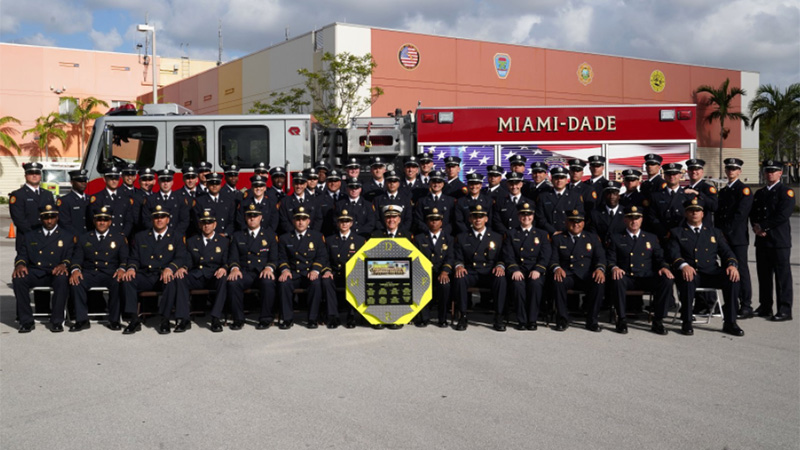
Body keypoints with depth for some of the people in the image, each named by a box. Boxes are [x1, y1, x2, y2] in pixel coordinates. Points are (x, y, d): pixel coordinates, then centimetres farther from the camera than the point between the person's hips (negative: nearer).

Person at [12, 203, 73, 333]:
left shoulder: (67, 237, 16)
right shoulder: (30, 235, 22)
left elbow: (71, 256, 4)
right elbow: (21, 255, 14)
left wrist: (64, 264, -21)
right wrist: (20, 264, -11)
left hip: (55, 273, -2)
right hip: (34, 272, 2)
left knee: (63, 279, -38)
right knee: (18, 279, -31)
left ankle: (57, 321, -26)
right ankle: (26, 321, -19)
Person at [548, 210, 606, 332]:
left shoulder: (592, 238, 19)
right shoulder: (558, 238, 15)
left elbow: (600, 257, 7)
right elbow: (553, 259, 4)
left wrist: (600, 269, -17)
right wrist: (557, 268, -20)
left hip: (586, 276, 1)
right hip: (566, 275, -1)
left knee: (599, 283, -32)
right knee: (558, 282, -35)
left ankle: (592, 321, -17)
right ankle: (562, 319, -19)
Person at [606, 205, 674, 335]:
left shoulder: (651, 238, 22)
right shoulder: (615, 238, 14)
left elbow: (659, 257, 15)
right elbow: (610, 259, 5)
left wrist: (664, 267, -9)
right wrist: (614, 267, -19)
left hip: (646, 278, 2)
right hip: (626, 278, -2)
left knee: (667, 280, -28)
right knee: (617, 280, -38)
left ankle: (658, 321, -18)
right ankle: (621, 319, -23)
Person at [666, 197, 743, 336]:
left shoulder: (714, 232, 24)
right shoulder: (676, 233, 14)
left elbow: (726, 252, 13)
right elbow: (673, 253, -2)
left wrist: (732, 265, -11)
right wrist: (683, 265, -25)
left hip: (711, 274, 3)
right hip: (690, 273, -3)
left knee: (732, 278, -27)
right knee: (687, 279, -38)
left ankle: (730, 323, -17)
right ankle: (687, 323, -24)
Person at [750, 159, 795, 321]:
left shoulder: (786, 192, -3)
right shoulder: (759, 193, 19)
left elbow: (783, 215, -14)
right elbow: (753, 213, 15)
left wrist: (763, 226, -12)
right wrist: (756, 227, -5)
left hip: (779, 241, -6)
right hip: (762, 241, 7)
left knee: (782, 276, -4)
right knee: (763, 275, 10)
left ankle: (785, 310, -1)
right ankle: (765, 307, 18)